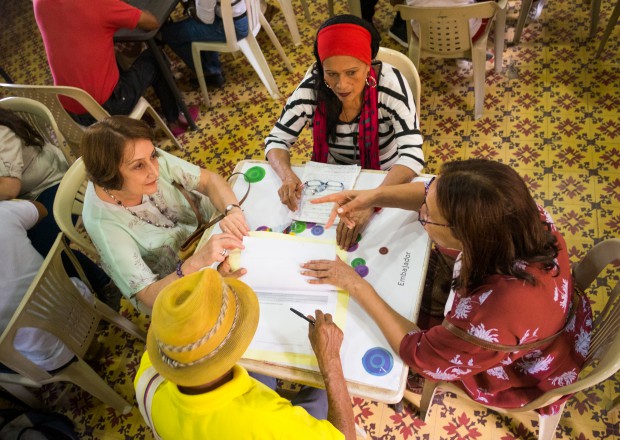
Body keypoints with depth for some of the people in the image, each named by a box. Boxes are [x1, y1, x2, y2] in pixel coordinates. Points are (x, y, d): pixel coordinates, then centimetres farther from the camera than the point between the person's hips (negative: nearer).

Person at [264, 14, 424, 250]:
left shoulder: (389, 82, -25)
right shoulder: (312, 86, -19)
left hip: (384, 182, -2)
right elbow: (276, 140, -12)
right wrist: (288, 176, -34)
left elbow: (413, 155, -32)